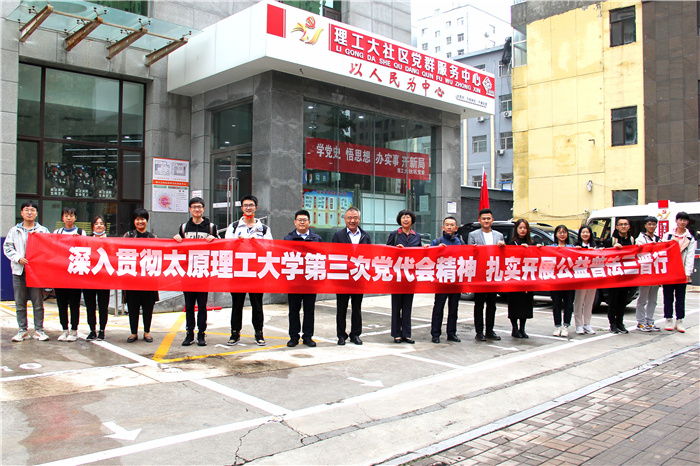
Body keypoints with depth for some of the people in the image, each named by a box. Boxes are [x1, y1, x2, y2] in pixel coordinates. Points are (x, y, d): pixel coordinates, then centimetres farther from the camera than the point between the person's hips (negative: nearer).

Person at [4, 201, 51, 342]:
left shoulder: (43, 230, 8)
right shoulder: (14, 231, 10)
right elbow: (7, 247, 6)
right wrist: (18, 258, -9)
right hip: (19, 271, 2)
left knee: (38, 302, 1)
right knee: (20, 303, 5)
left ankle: (39, 330, 8)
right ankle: (23, 330, 14)